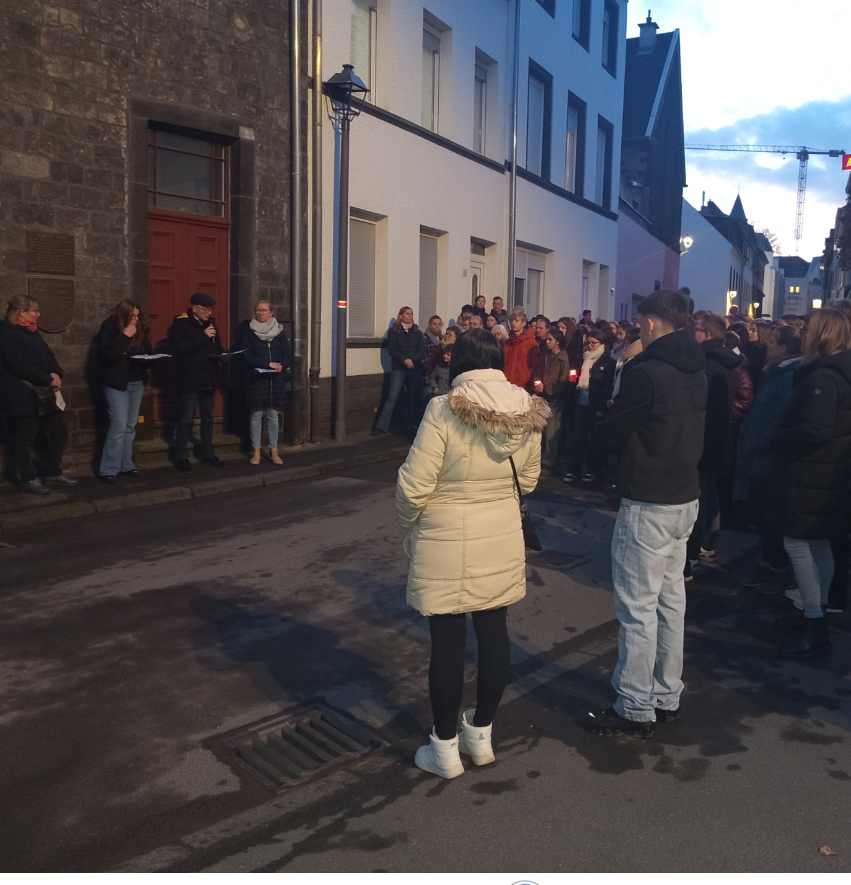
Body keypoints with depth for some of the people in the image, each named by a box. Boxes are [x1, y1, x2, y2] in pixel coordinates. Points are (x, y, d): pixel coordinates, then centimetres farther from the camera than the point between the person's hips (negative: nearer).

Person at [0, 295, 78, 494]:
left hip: (43, 394, 9)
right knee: (25, 438, 2)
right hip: (24, 397, -9)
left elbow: (48, 356, 12)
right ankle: (27, 479, 14)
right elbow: (23, 367, -21)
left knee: (59, 432, 11)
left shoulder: (32, 332, 15)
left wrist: (57, 374, -8)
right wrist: (49, 380, -15)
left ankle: (52, 473, 24)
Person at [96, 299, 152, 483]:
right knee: (119, 424, -12)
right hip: (116, 383, -6)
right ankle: (108, 470, -6)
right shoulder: (109, 328, -10)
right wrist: (125, 336, -21)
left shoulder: (139, 329, 6)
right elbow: (110, 354, -21)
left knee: (130, 425, 10)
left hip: (136, 382, 6)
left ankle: (125, 465, 19)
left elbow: (147, 351, 14)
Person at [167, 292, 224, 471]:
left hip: (209, 379, 7)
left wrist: (219, 353, -1)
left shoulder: (210, 323, 13)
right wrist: (203, 336, -20)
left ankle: (208, 454, 20)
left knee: (208, 418, 11)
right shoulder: (180, 324, -7)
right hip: (190, 380, -6)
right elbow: (179, 349, -21)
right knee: (187, 419, -4)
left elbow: (216, 346, 23)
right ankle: (181, 457, 3)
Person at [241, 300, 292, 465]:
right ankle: (256, 451, 9)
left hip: (276, 379, 2)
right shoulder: (249, 331, 1)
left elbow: (288, 355, 6)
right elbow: (246, 355, -9)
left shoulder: (278, 331, 9)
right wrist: (268, 363, -18)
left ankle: (274, 450, 11)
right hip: (256, 378, -2)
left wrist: (281, 366, -16)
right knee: (256, 415, 1)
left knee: (273, 415, 5)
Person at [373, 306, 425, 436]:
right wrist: (404, 360, -18)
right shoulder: (393, 331, 3)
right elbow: (392, 349, -6)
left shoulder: (417, 332, 12)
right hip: (398, 368, -3)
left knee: (412, 397, 8)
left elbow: (422, 350, 2)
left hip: (415, 368, 3)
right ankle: (381, 426, -9)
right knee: (392, 397, -9)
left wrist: (413, 360, -15)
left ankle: (410, 425, 17)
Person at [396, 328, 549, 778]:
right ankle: (481, 734, 34)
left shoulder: (444, 410, -17)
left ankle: (445, 748, 23)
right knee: (493, 631, 16)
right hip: (502, 538, 5)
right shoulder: (528, 410, -3)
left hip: (445, 542, -4)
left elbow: (414, 485, -16)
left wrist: (409, 523, 3)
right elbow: (528, 479, 7)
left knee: (447, 641, 7)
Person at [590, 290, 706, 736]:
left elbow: (606, 437, -14)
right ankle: (666, 698, 30)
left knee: (638, 608, 1)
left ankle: (635, 709, 12)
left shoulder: (646, 373, -20)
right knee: (670, 600, 17)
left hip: (647, 506, -9)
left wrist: (605, 424, 7)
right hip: (686, 499, 9)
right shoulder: (695, 372, 8)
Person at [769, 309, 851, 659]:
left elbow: (815, 430, -29)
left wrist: (777, 440, -14)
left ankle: (815, 629, -1)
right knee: (818, 545, 17)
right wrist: (783, 438, 11)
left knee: (797, 544, -5)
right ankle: (816, 615, 29)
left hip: (809, 479, -10)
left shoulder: (822, 377, -20)